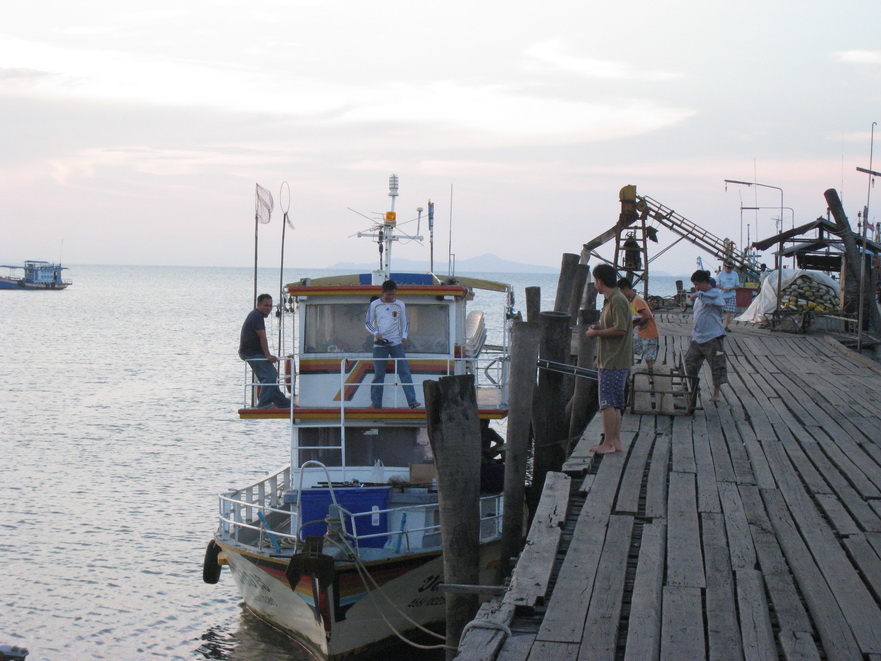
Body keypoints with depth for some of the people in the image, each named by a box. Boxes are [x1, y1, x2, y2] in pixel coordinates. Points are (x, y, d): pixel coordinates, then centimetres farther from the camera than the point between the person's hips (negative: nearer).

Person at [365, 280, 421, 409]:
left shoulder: (400, 305, 6)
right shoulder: (374, 305, 3)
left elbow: (405, 323, 13)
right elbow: (367, 324, 6)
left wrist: (404, 336, -5)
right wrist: (376, 333, -13)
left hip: (396, 343, 1)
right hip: (379, 344, 0)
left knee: (404, 372, -8)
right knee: (378, 375, 2)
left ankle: (412, 402, -12)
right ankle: (376, 403, 9)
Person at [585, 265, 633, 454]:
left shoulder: (618, 300, -16)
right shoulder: (610, 300, 16)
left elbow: (620, 329, -22)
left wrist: (596, 333, -13)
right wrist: (599, 327, 10)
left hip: (614, 361, -10)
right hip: (610, 359, 10)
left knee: (607, 403, -7)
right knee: (614, 404, 13)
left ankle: (608, 443, -4)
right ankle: (616, 441, 18)